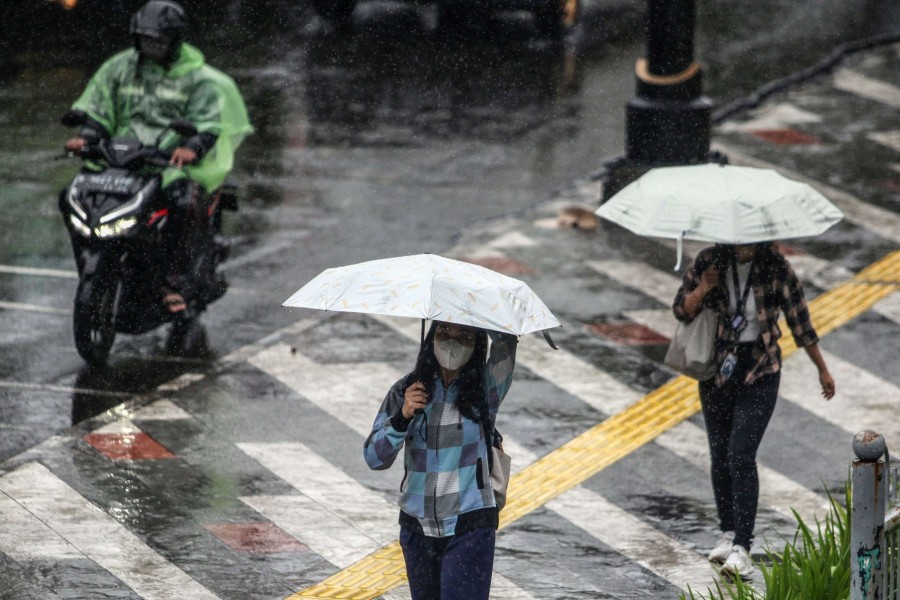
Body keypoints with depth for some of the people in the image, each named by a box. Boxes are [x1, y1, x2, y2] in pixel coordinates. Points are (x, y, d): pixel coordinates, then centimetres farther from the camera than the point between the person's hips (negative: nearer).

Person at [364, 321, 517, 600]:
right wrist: (402, 417, -16)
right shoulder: (406, 391, 2)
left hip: (469, 527, -4)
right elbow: (375, 458, -1)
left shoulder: (485, 388, -4)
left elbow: (505, 339, -21)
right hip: (418, 526, 4)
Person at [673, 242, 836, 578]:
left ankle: (742, 548, -16)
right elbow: (681, 311, 1)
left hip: (759, 375, -3)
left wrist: (822, 370, 9)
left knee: (741, 457, -15)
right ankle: (728, 533, 28)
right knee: (719, 458, 10)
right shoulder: (709, 263, -6)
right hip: (717, 371, 3)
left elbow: (800, 321, 0)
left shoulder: (776, 269, -10)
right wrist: (703, 289, -19)